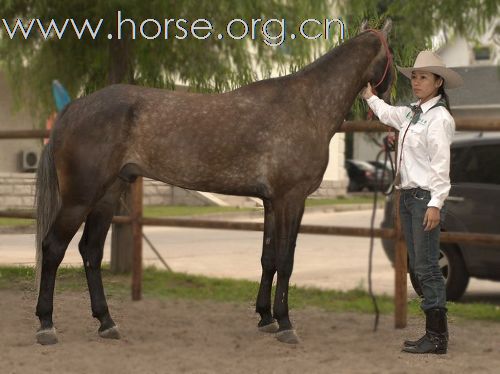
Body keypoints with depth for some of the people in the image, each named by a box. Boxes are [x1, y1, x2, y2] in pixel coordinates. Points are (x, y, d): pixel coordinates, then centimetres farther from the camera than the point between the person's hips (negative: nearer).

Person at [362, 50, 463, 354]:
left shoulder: (439, 117, -12)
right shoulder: (412, 113, 13)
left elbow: (441, 164, -18)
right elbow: (387, 114, 36)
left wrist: (435, 204, -22)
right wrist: (368, 95, 46)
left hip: (426, 197, -9)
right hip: (408, 195, 9)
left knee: (427, 267, -9)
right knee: (418, 266, 10)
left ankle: (437, 338, -5)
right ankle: (434, 332, 16)